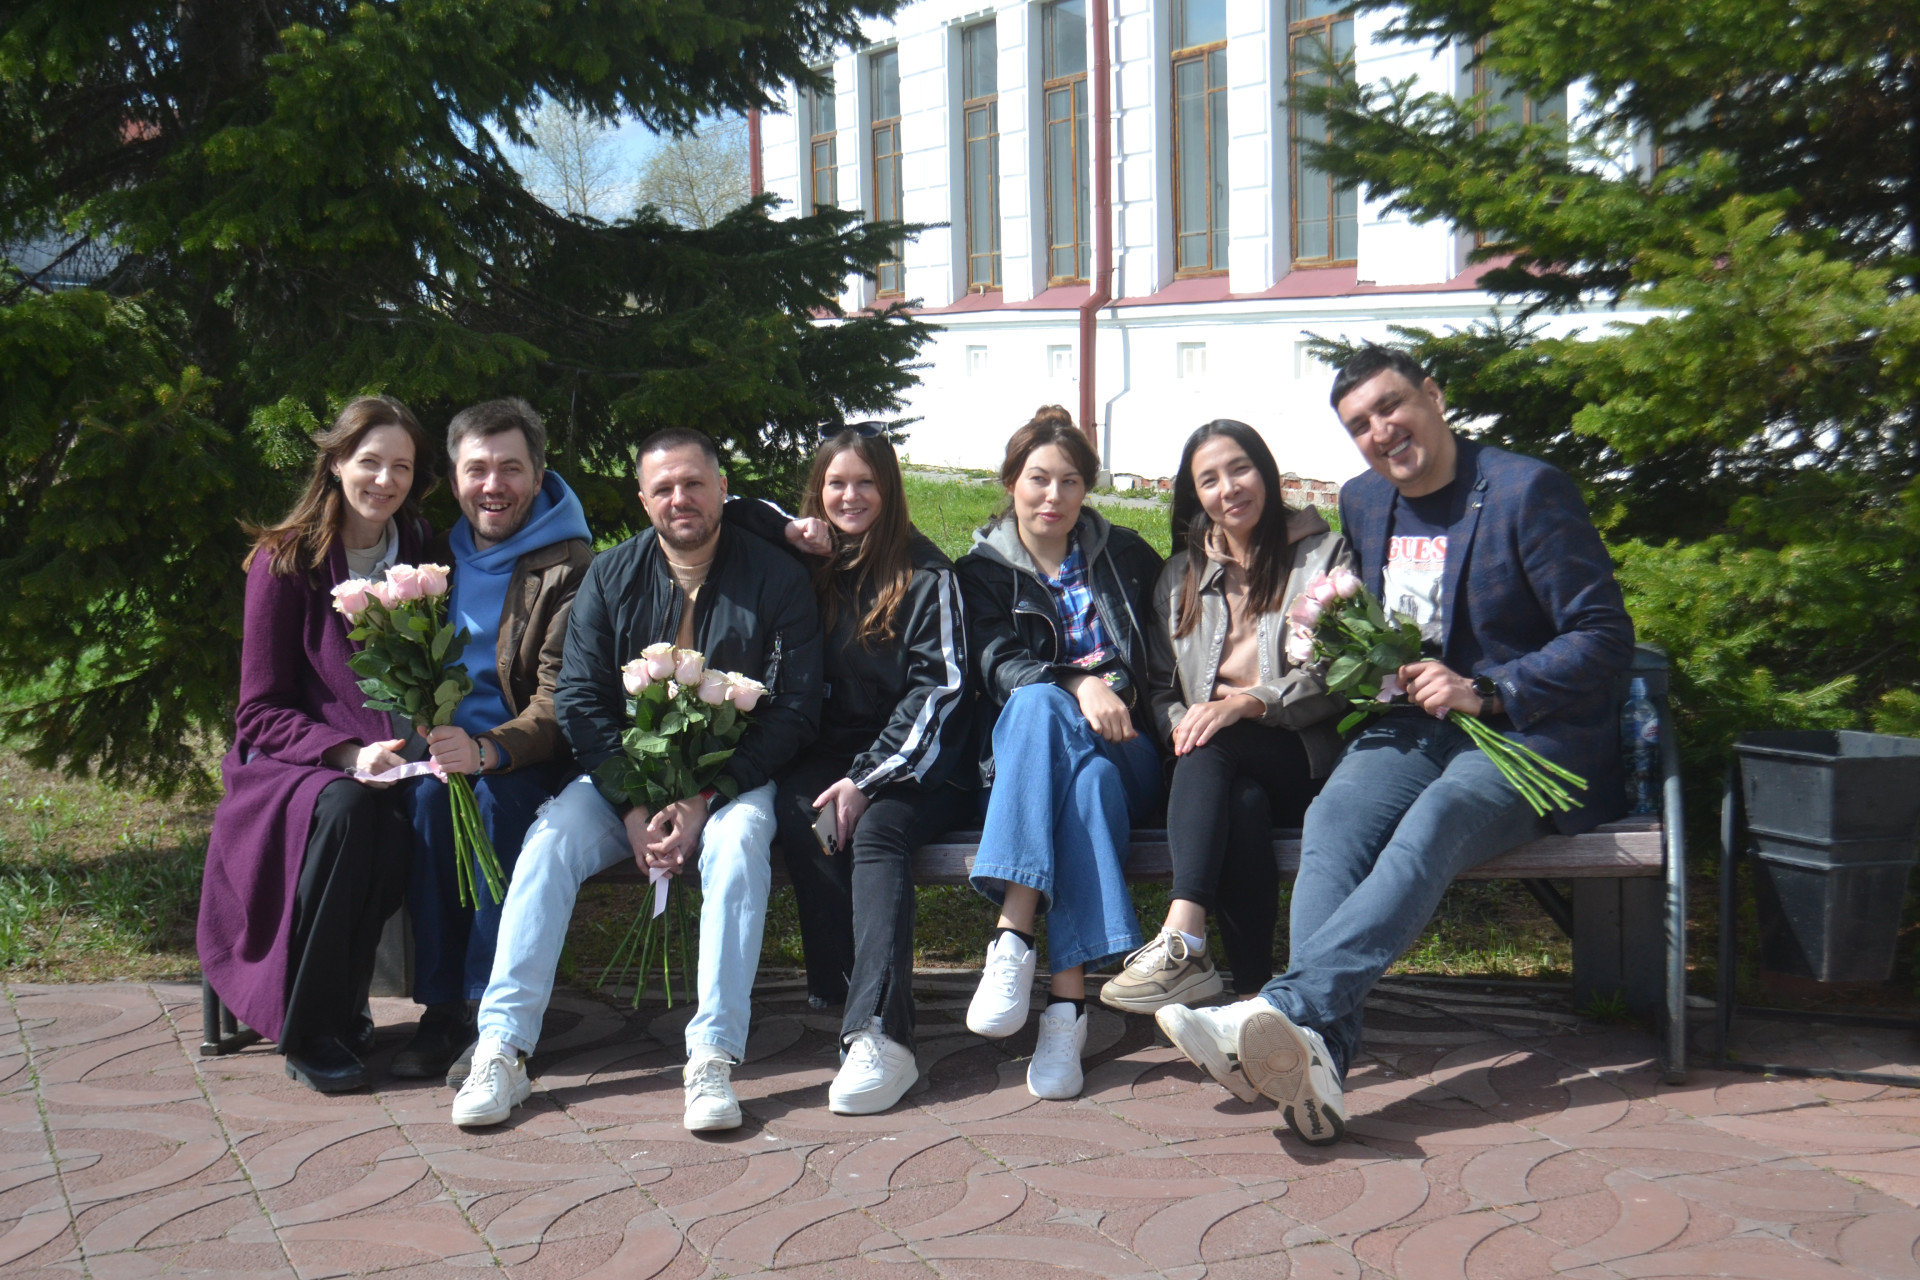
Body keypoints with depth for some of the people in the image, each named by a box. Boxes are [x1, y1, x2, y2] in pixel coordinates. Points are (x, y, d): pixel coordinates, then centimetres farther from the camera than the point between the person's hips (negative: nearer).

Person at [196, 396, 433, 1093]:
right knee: (342, 806, -37)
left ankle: (342, 1016, -17)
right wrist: (344, 753, -23)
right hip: (291, 764, -3)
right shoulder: (285, 559, -3)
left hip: (384, 762, 3)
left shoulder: (421, 557, 8)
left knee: (401, 825, -33)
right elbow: (261, 711, -5)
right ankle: (310, 1032, -26)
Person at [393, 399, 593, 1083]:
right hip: (445, 743, 4)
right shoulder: (440, 553, 15)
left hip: (526, 761, -4)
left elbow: (562, 699, -12)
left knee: (499, 796, -35)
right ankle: (442, 1008, -24)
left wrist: (490, 750, -30)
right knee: (428, 794, -29)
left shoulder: (570, 564, -3)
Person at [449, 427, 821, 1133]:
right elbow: (578, 699, 0)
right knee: (550, 838, -24)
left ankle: (712, 1059, -35)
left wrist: (706, 800, -19)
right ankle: (501, 1053, -24)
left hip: (733, 779, -2)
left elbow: (796, 709, -8)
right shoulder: (611, 576, 5)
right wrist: (633, 806, -14)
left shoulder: (777, 578, -3)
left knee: (740, 838, -34)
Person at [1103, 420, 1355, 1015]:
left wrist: (1245, 703, -20)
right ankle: (1255, 990, -43)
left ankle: (1182, 945, -50)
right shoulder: (1181, 577, 22)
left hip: (1307, 759, -3)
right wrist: (1180, 721, -8)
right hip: (1226, 773, 3)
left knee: (1211, 747, -35)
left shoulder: (1325, 555, 9)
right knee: (1241, 808, -35)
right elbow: (1161, 687, 18)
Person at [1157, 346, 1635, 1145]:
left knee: (1434, 822, -37)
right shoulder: (1362, 502, 16)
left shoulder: (1526, 491, -5)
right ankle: (1315, 1052, -45)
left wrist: (1484, 691, -18)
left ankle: (1284, 1005, -52)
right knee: (1332, 822, -28)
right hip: (1412, 727, 5)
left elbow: (1605, 637, -7)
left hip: (1527, 733, -5)